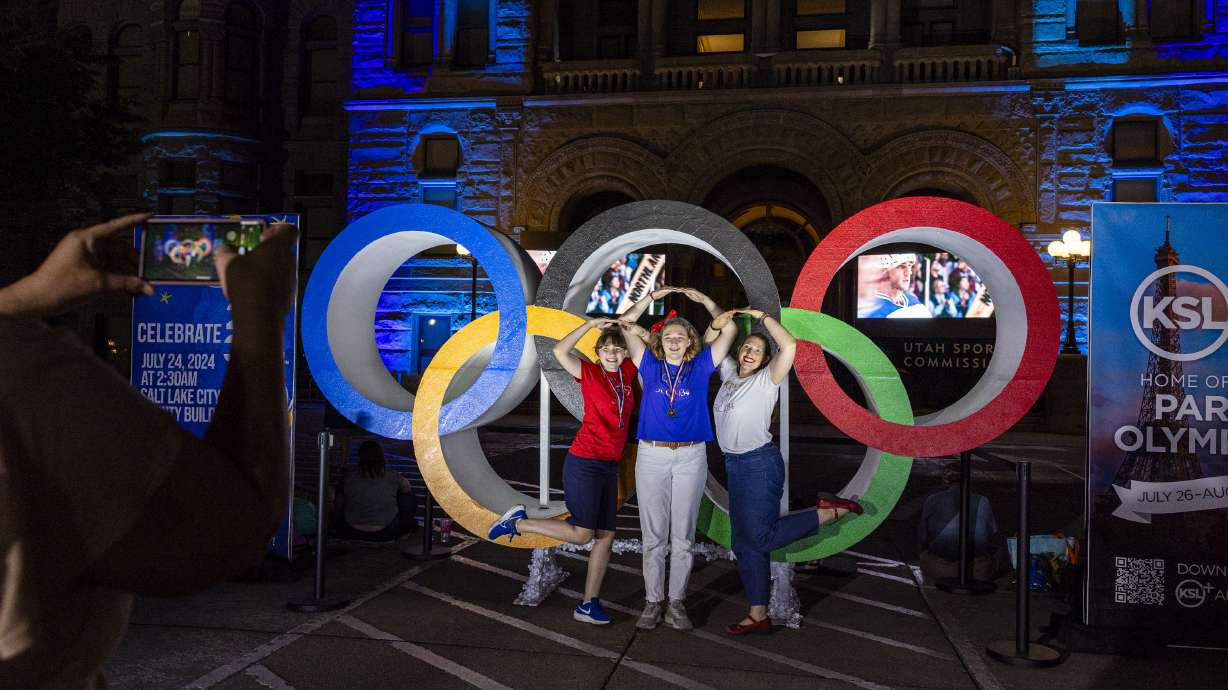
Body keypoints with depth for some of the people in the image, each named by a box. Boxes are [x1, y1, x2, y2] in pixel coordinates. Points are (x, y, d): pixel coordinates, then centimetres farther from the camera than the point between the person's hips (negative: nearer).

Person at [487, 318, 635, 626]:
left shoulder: (627, 372, 8)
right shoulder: (590, 372, -6)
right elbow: (560, 351, -21)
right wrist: (592, 323, -16)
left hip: (609, 466, 6)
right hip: (584, 463, -6)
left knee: (606, 535, 5)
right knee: (582, 533, -7)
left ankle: (588, 605, 12)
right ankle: (518, 522, 11)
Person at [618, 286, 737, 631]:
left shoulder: (700, 367, 6)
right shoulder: (649, 365, 7)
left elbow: (729, 329, 7)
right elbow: (626, 324, 8)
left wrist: (704, 300, 7)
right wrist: (653, 296, 10)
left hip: (690, 457, 0)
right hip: (652, 456, 0)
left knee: (682, 535, 5)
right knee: (654, 534, 4)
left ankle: (676, 603, 12)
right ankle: (653, 602, 11)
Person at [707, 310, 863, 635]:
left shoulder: (766, 380, -9)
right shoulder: (729, 371, 10)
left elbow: (789, 345, -24)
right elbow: (706, 345, 20)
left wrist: (762, 317, -17)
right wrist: (717, 323, 0)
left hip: (760, 464, -7)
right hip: (734, 464, 7)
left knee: (760, 537, -10)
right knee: (745, 543, 8)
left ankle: (831, 512, 4)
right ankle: (759, 615, 15)